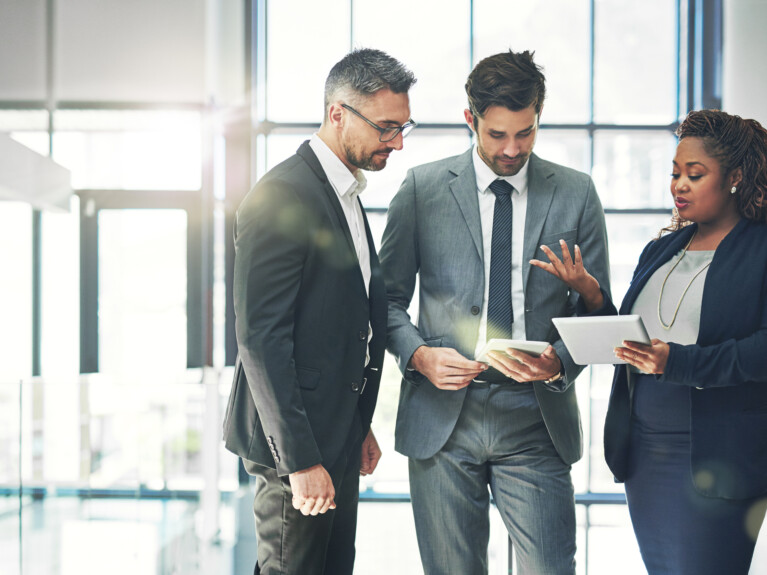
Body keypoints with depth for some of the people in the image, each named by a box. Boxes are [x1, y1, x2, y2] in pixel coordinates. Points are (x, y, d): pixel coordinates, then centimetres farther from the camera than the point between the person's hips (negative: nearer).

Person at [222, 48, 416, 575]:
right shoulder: (282, 197, -16)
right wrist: (300, 460, -21)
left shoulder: (345, 195, 14)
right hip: (297, 445, -9)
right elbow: (260, 339, -20)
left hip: (337, 436, 9)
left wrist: (360, 427, 18)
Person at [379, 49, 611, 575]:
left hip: (536, 419, 0)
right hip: (442, 417, 0)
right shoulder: (422, 188, 3)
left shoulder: (576, 194, 5)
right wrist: (418, 354, -12)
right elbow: (389, 298, 7)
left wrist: (558, 363, -13)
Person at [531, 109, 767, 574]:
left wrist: (679, 361, -27)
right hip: (642, 452, 6)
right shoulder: (660, 251, 14)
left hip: (714, 461, -6)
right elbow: (626, 345, 14)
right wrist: (593, 299, -4)